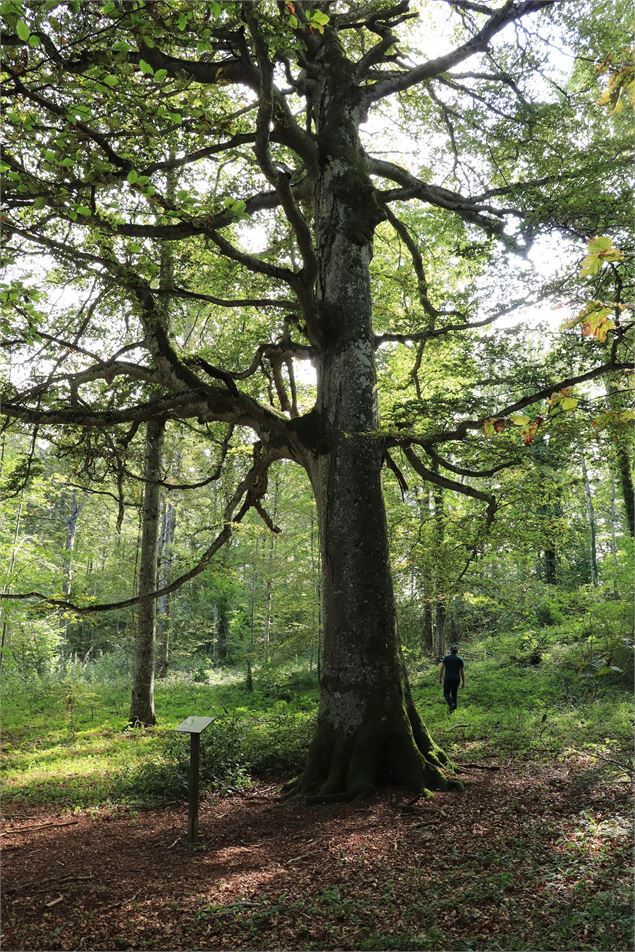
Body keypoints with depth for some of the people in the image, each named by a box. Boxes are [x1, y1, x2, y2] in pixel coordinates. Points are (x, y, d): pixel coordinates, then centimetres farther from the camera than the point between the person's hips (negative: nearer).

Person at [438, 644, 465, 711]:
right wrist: (463, 682, 7)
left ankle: (452, 704, -13)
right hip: (456, 679, 2)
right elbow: (462, 672, -1)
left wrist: (440, 679, 4)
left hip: (448, 679, -2)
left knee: (446, 693, 12)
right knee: (454, 694, 18)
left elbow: (441, 669, -5)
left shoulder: (446, 657, -5)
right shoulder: (460, 659, -2)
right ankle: (454, 708, 17)